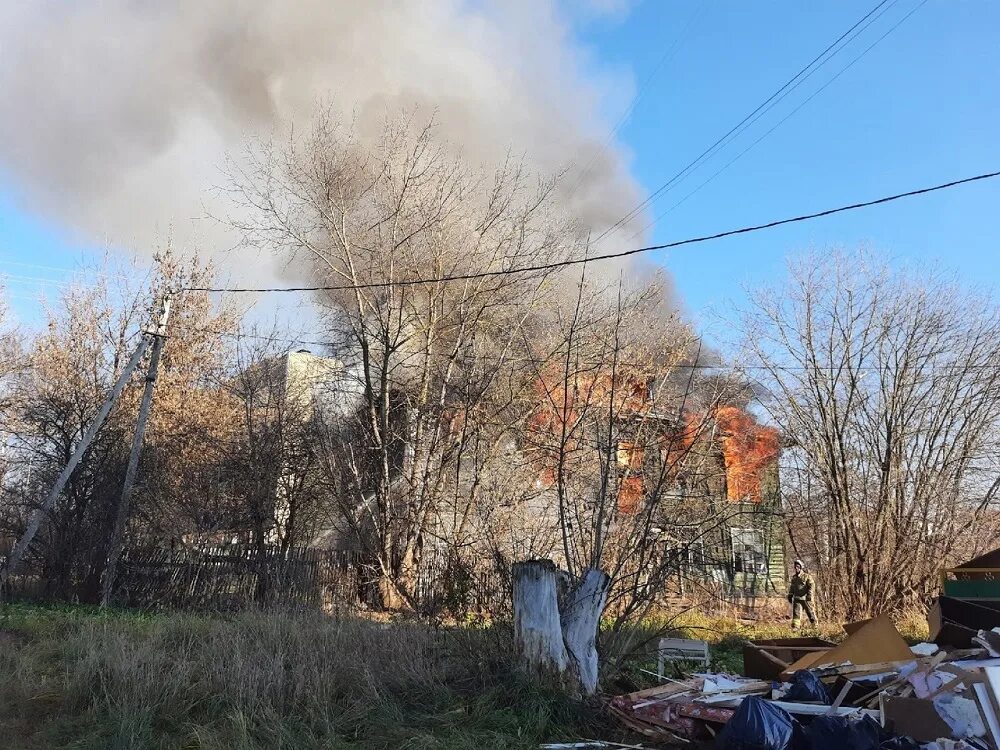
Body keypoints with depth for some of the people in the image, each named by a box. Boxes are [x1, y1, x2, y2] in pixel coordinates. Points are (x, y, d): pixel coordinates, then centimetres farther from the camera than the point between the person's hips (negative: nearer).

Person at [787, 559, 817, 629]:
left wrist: (809, 594, -24)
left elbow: (812, 586, -12)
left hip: (806, 599, -4)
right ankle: (795, 627, -13)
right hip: (796, 599, 4)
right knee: (796, 612, -8)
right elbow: (791, 588, 24)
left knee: (810, 612, 8)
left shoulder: (807, 576, -3)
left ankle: (815, 625, 28)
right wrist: (790, 595, 18)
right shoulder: (794, 578, 14)